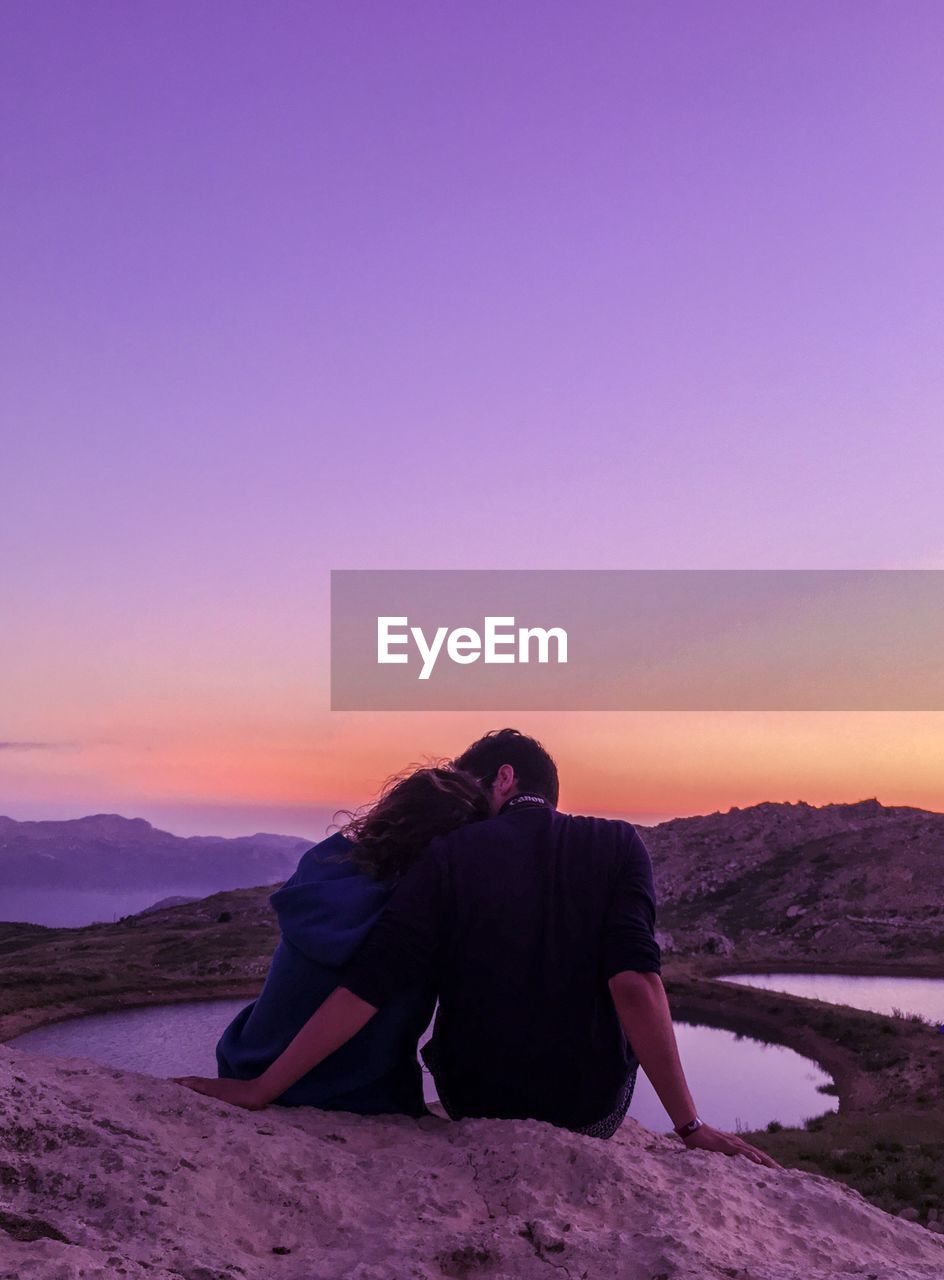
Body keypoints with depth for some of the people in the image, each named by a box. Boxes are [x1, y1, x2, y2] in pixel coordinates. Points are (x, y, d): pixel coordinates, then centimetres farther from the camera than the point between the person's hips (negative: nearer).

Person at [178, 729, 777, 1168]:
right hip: (592, 1114, 0)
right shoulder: (618, 844, -10)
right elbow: (635, 984, -21)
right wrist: (690, 1126, -17)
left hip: (474, 1104, 1)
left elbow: (364, 989, -15)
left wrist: (261, 1089, -9)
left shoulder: (450, 856, -11)